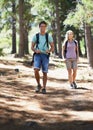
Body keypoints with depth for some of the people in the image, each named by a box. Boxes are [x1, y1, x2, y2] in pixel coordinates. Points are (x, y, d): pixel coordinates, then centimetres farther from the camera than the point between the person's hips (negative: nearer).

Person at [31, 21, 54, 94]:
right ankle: (39, 85, 0)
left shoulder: (49, 36, 4)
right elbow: (32, 47, 8)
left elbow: (52, 47, 6)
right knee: (36, 70, -20)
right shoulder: (35, 36, 5)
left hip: (45, 56, 0)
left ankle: (44, 88, 13)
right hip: (37, 55, 0)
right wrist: (36, 50, -15)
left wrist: (49, 51, -18)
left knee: (45, 72, -1)